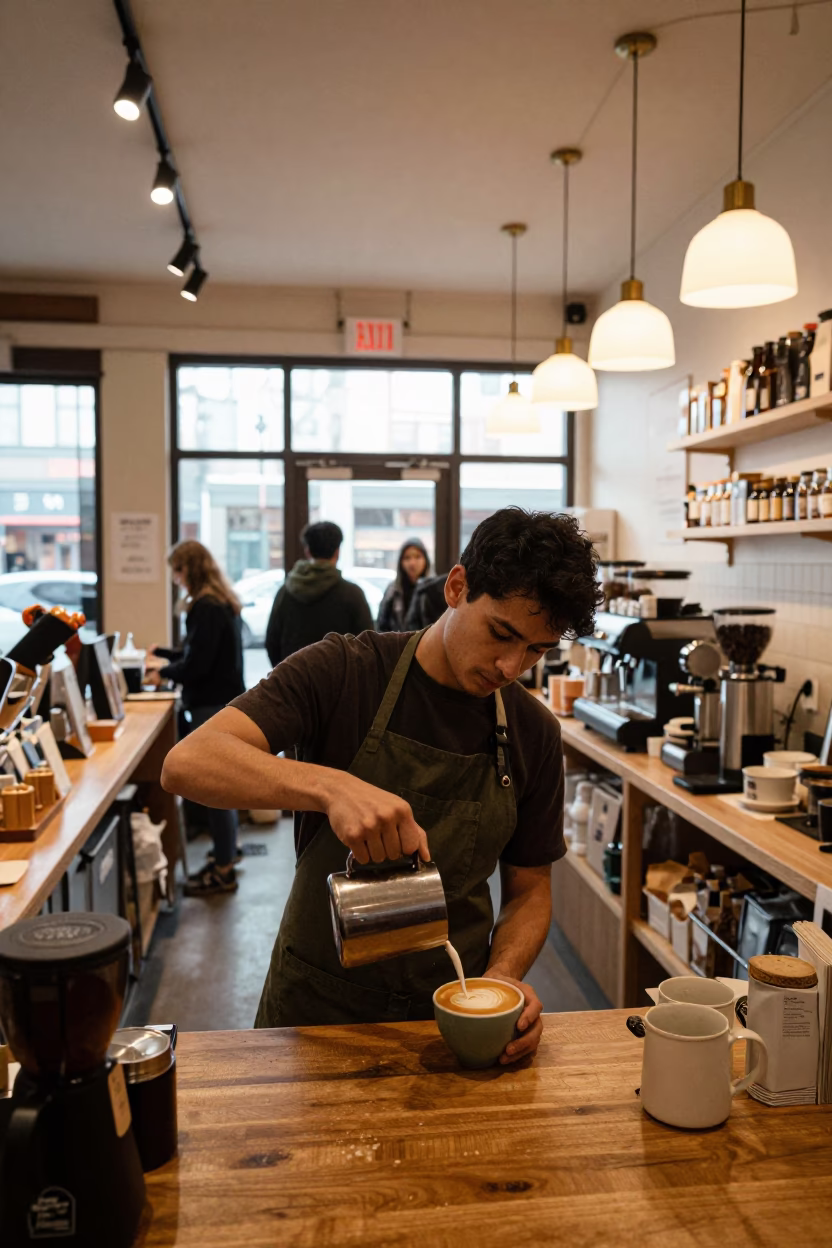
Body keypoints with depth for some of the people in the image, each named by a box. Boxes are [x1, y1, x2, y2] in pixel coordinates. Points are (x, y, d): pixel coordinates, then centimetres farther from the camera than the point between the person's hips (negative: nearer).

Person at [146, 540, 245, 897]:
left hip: (212, 706, -10)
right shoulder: (221, 603, 12)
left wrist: (164, 673, -3)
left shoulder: (206, 608, -18)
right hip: (224, 702, 10)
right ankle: (225, 854, 28)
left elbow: (197, 665, -20)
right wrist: (165, 655, 23)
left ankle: (223, 871, 5)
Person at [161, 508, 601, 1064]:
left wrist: (503, 978, -16)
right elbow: (187, 763, -27)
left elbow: (529, 890, 4)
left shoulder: (535, 732, -5)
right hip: (316, 1006, -2)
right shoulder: (344, 671, -16)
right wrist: (329, 785, -42)